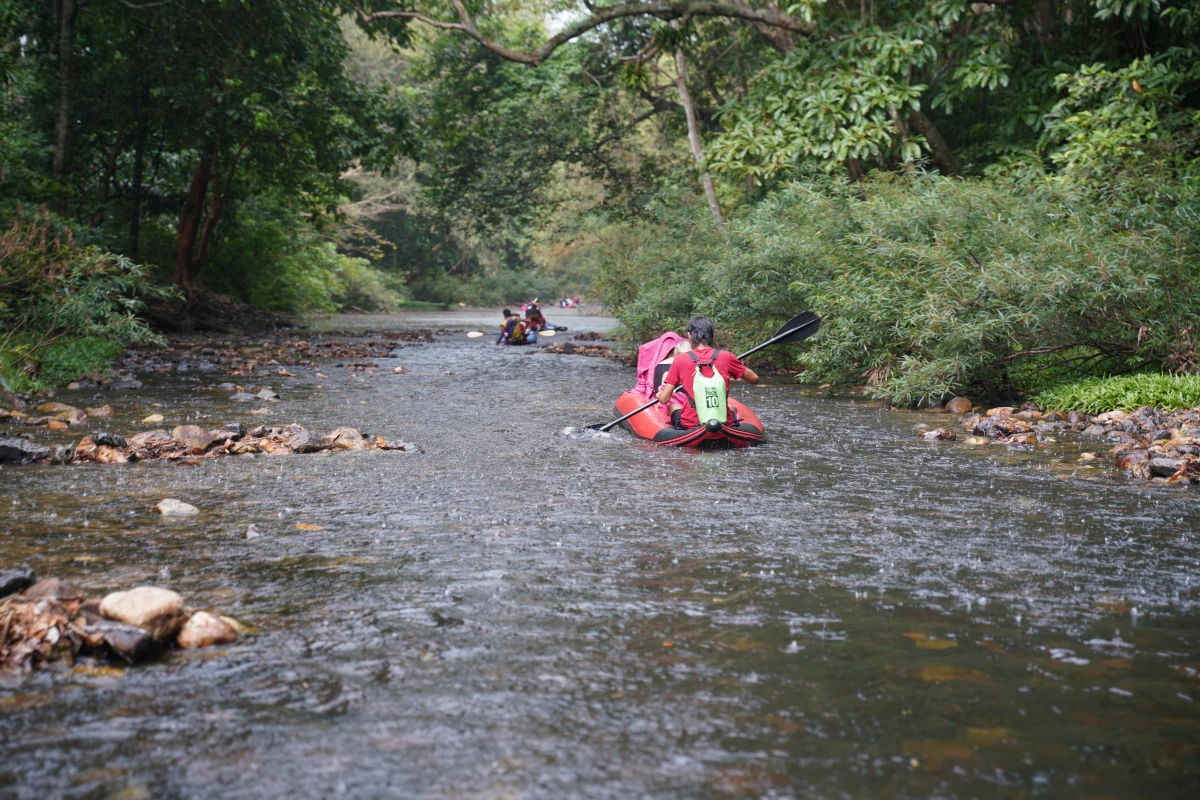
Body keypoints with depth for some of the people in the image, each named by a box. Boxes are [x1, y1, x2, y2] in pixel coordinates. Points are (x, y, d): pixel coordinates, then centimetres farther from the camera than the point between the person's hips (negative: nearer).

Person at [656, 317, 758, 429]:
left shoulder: (680, 359, -6)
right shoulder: (726, 357, -4)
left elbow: (664, 399, -5)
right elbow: (754, 379, 9)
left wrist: (659, 394, 19)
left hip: (690, 426, -1)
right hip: (724, 423, 1)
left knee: (671, 405, 30)